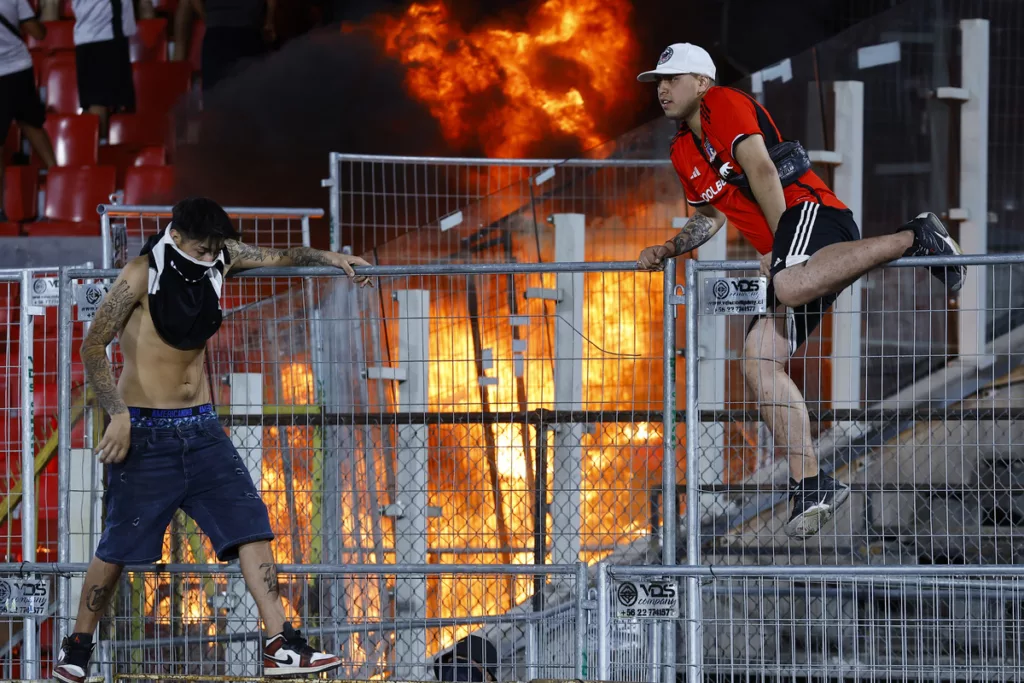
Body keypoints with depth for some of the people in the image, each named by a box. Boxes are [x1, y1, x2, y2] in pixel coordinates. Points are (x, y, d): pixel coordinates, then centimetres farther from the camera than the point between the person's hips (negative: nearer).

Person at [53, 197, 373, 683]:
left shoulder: (219, 258, 3)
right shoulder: (142, 276, -14)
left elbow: (276, 257, 23)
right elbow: (93, 347, -13)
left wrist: (326, 258, 12)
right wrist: (118, 415, -21)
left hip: (201, 429, 5)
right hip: (146, 432, -5)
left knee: (250, 525, -7)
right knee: (118, 547, 1)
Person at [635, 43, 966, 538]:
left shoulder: (724, 104, 0)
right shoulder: (683, 153, 26)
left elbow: (761, 169, -11)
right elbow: (712, 217, 35)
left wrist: (780, 244, -12)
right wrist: (668, 250, 18)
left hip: (811, 211, -9)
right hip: (786, 259, 9)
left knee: (790, 286, -42)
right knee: (759, 359, -6)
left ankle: (912, 239, -24)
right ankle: (810, 484, -9)